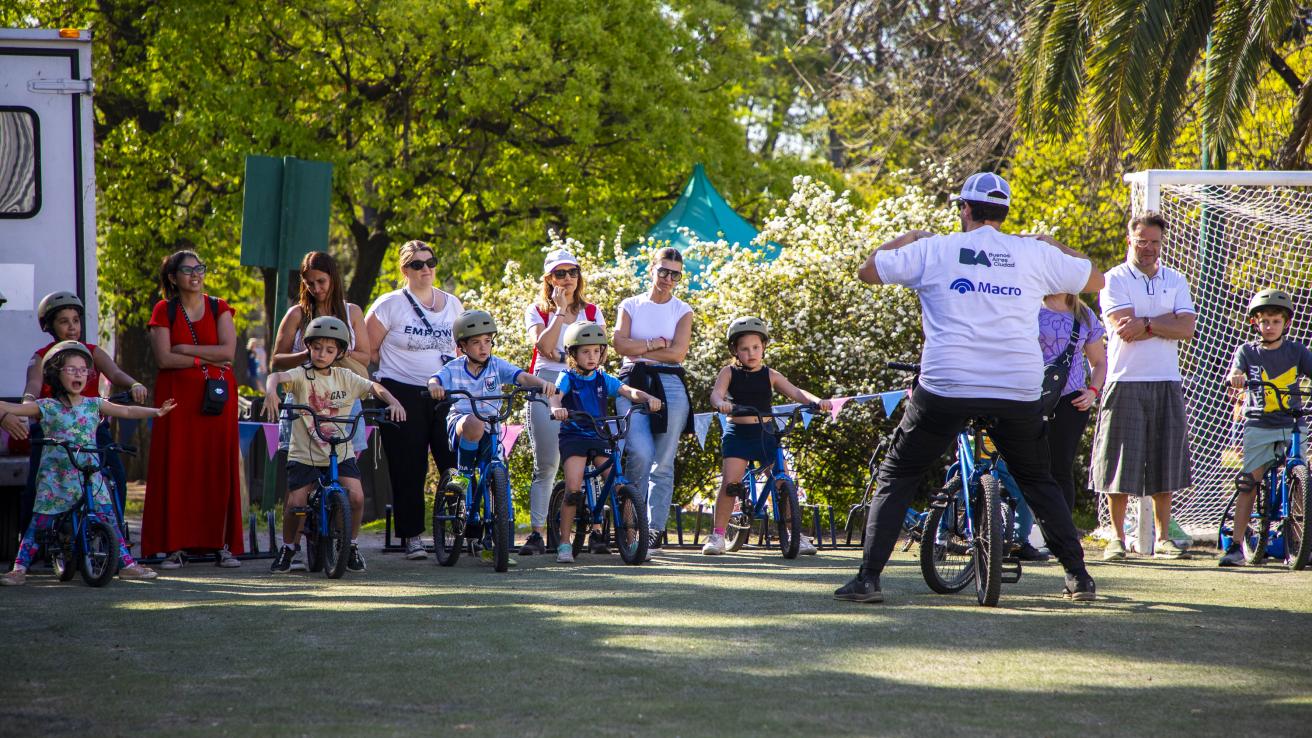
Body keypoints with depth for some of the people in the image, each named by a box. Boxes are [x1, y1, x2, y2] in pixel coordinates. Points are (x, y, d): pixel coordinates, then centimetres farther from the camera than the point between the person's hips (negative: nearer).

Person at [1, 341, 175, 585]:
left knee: (108, 517, -3)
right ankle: (20, 567, 0)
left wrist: (155, 411, -5)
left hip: (89, 476, 2)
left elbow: (126, 411, 6)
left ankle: (126, 564, 2)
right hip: (55, 477, -2)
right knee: (40, 521, -5)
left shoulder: (94, 405, 9)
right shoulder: (47, 407, 1)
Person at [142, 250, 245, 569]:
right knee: (177, 470, -5)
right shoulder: (164, 311, 4)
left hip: (217, 398, 1)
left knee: (219, 469, -2)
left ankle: (223, 545, 1)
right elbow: (164, 358, -8)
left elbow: (228, 351, -6)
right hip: (177, 396, -1)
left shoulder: (218, 309, 8)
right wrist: (206, 359, -8)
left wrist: (186, 350, -8)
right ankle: (176, 546, -3)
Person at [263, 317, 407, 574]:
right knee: (295, 503, -12)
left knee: (356, 497, -16)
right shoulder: (302, 375, -5)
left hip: (340, 453, 2)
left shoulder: (344, 377, 7)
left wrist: (393, 402, -16)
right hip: (304, 453, -2)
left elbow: (374, 387, 4)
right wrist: (271, 391, -47)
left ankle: (352, 545, 6)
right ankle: (289, 549, 15)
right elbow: (277, 376, -24)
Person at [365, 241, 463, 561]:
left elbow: (461, 349, 23)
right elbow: (367, 351, 3)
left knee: (456, 465, -7)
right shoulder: (389, 305, 0)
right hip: (403, 396, -3)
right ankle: (412, 536, 6)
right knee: (408, 470, -2)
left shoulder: (452, 304, 13)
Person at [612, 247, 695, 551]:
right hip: (632, 384, -1)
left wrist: (639, 349, -2)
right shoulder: (630, 306, 12)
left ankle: (656, 527, 8)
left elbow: (677, 353, -3)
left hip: (669, 386, 1)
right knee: (641, 452, -19)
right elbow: (620, 343, -3)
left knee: (663, 462, 0)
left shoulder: (682, 311, 10)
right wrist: (655, 343, -5)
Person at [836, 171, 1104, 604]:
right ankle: (1078, 576, 16)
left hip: (946, 386, -2)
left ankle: (869, 578, 1)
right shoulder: (1035, 254, 7)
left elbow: (867, 271, 14)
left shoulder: (933, 250, 3)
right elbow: (1096, 279, 21)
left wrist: (903, 240, 30)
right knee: (1038, 482, 22)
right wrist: (1055, 247, 34)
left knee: (896, 478, 11)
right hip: (1019, 390, 2)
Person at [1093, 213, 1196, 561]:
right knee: (1120, 464, -4)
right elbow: (1126, 330, -14)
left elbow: (1186, 329, -2)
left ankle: (1163, 538, 13)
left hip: (1166, 383, 4)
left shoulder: (1175, 281, 13)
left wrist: (1146, 324, -12)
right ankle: (1117, 538, 5)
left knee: (1165, 465, 6)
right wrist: (1168, 320, -9)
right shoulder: (1115, 279, 0)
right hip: (1126, 382, -4)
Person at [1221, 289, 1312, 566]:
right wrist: (1236, 377, -36)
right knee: (1247, 483, -7)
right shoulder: (1247, 351, 5)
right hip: (1259, 426, -1)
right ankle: (1236, 545, -6)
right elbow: (1235, 374, -11)